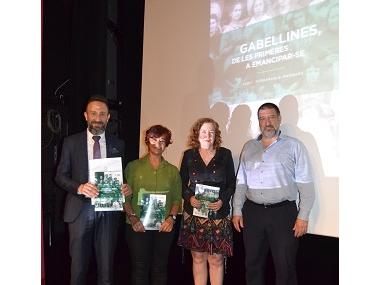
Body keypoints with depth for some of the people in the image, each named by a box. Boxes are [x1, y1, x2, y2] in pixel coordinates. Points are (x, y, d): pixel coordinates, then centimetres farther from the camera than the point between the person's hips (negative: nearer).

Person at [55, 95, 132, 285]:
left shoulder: (118, 145, 8)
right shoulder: (71, 142, 3)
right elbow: (60, 176, 3)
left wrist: (126, 188, -9)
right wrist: (79, 187, -16)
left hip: (108, 211, 1)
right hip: (80, 210, -1)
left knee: (106, 266, 7)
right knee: (78, 265, 7)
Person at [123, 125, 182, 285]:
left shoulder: (172, 171, 10)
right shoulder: (133, 167, 4)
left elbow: (177, 199, 9)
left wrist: (171, 217, -7)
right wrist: (132, 217, -12)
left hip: (164, 228, 2)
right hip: (138, 227, -2)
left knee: (160, 268, 7)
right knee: (139, 267, 2)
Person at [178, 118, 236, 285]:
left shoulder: (225, 154, 5)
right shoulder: (189, 155, 8)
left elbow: (231, 184, 6)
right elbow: (182, 183, 9)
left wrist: (222, 200, -11)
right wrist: (189, 198, -10)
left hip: (219, 213, -1)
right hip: (194, 213, 1)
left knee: (216, 259, 0)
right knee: (198, 257, 6)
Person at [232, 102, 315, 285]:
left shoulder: (293, 146, 0)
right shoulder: (249, 147, 12)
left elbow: (305, 184, -4)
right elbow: (241, 182, 14)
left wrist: (303, 216, -9)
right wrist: (237, 210, 8)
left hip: (283, 213, -3)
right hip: (252, 212, 4)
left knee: (285, 268, 2)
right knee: (253, 265, 12)